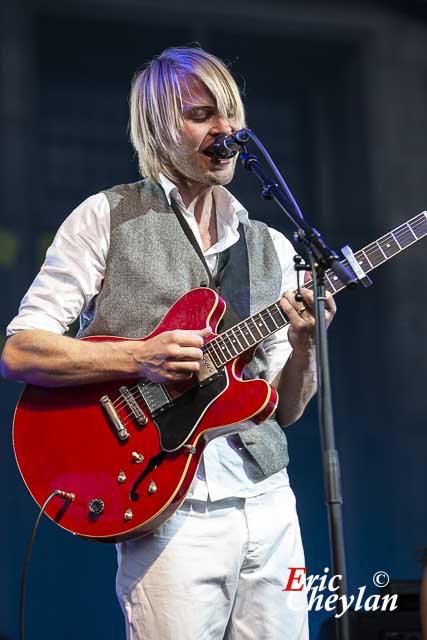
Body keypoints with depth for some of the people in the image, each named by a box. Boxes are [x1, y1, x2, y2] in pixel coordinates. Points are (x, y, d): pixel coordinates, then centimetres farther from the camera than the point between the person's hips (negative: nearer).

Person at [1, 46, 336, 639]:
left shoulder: (270, 247, 14)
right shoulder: (107, 217, 0)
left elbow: (285, 409, 12)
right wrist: (140, 357, -18)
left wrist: (304, 346, -9)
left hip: (269, 504, 5)